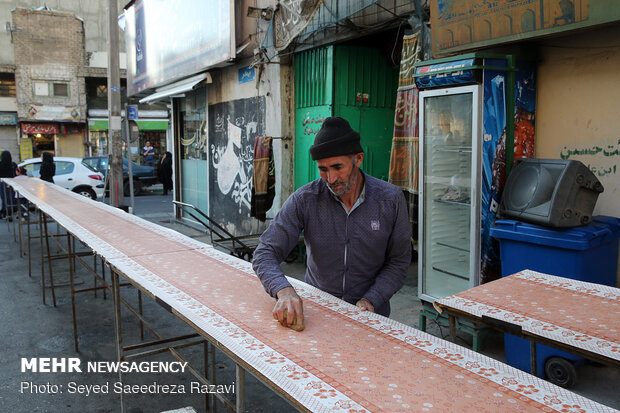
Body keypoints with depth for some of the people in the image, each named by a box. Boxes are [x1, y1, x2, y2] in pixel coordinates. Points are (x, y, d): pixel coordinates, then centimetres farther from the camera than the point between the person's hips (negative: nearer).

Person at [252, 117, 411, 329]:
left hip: (370, 313, 0)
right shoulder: (305, 199, -10)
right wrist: (284, 290, -30)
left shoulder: (391, 200, -7)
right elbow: (265, 253, -11)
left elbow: (398, 262, 1)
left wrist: (370, 300, -13)